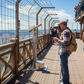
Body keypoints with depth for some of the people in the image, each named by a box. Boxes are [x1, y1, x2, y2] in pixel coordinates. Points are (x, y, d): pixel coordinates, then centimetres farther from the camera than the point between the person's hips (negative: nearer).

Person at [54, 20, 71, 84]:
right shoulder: (64, 31, 13)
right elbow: (61, 38, 28)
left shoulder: (65, 31, -19)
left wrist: (57, 40, -16)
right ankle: (64, 79, 38)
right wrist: (59, 31, 17)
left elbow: (66, 42, -28)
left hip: (64, 52, -11)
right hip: (63, 51, 11)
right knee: (63, 66, 23)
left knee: (64, 67, 0)